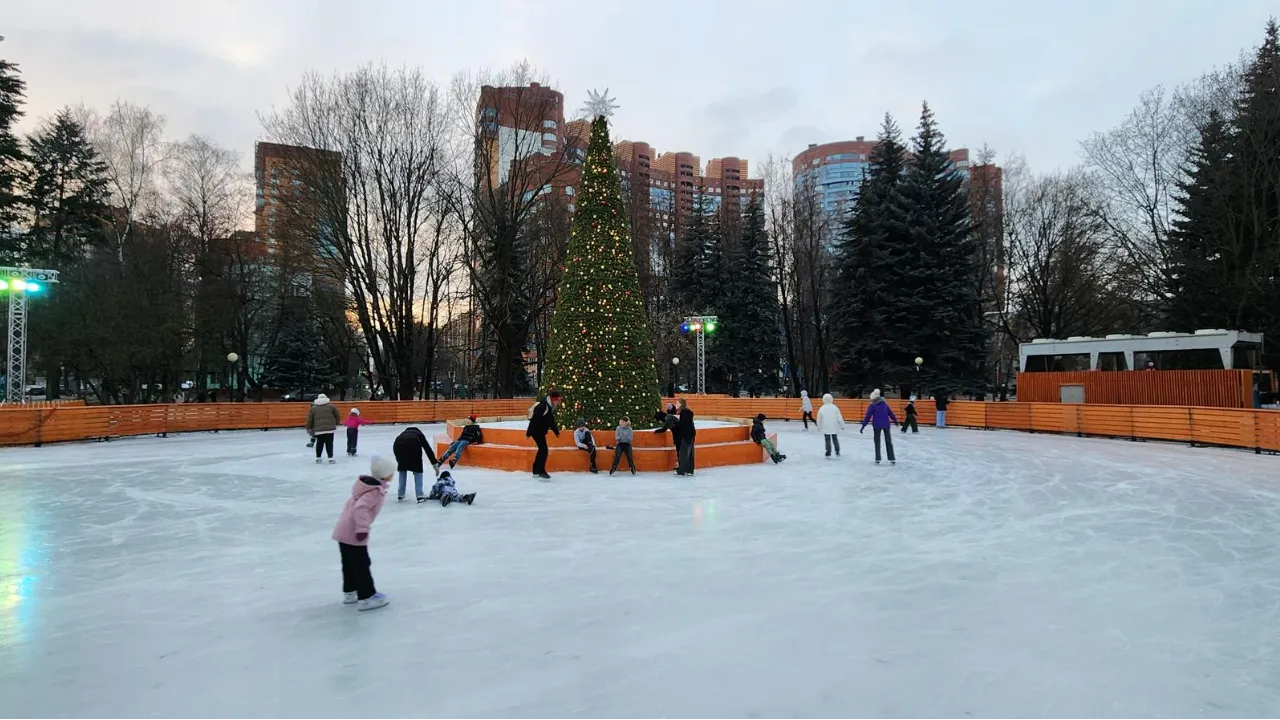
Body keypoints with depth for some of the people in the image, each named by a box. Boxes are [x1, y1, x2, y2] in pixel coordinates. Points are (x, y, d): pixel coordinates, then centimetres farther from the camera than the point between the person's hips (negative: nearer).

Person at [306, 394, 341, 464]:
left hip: (318, 429, 2)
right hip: (329, 428, -2)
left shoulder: (313, 408, 9)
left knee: (319, 444, 15)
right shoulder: (331, 406, 6)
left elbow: (309, 419, 6)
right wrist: (336, 424, 26)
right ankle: (330, 458, -3)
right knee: (329, 444, 1)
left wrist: (309, 428, 13)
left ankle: (318, 458, 21)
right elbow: (337, 416, 10)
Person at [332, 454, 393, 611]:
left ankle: (350, 592, 33)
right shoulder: (376, 491, -21)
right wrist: (363, 529, -35)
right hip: (353, 533, -10)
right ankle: (366, 597, 5)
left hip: (343, 530, 10)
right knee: (361, 565, -1)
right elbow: (360, 508, -33)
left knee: (350, 564, 20)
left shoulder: (369, 484, 8)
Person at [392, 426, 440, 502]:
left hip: (398, 445, 2)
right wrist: (435, 464, 29)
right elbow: (428, 449, 28)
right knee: (417, 469, 18)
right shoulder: (419, 434, 35)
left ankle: (400, 495, 29)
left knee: (402, 468, 27)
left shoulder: (403, 434, 41)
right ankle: (420, 496, 12)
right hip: (413, 445, -2)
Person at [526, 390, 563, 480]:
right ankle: (541, 472, -13)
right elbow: (534, 420, -26)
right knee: (544, 450, -14)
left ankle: (536, 471, 26)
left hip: (541, 432, 10)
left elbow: (552, 421, 22)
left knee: (542, 450, 16)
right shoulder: (542, 406, -23)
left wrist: (556, 432, 28)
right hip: (537, 431, -10)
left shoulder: (551, 407, 9)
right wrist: (529, 433, -27)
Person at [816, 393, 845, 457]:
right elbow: (839, 417, -2)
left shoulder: (821, 409, -6)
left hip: (825, 428, -1)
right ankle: (837, 452, 12)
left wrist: (819, 427, 15)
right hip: (834, 427, 1)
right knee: (835, 439, 14)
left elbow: (819, 419, 2)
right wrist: (842, 425, 8)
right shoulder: (835, 407, -6)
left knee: (827, 440, 5)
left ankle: (828, 453, 2)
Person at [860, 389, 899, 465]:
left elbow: (868, 417, -9)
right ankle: (892, 459, 10)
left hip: (877, 425, -3)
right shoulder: (885, 404, 7)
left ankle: (878, 459, 5)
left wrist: (863, 426, -7)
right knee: (888, 441, 10)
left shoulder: (872, 406, -4)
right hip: (886, 424, 3)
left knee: (877, 442, 8)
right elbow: (890, 413, 15)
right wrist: (895, 420, 30)